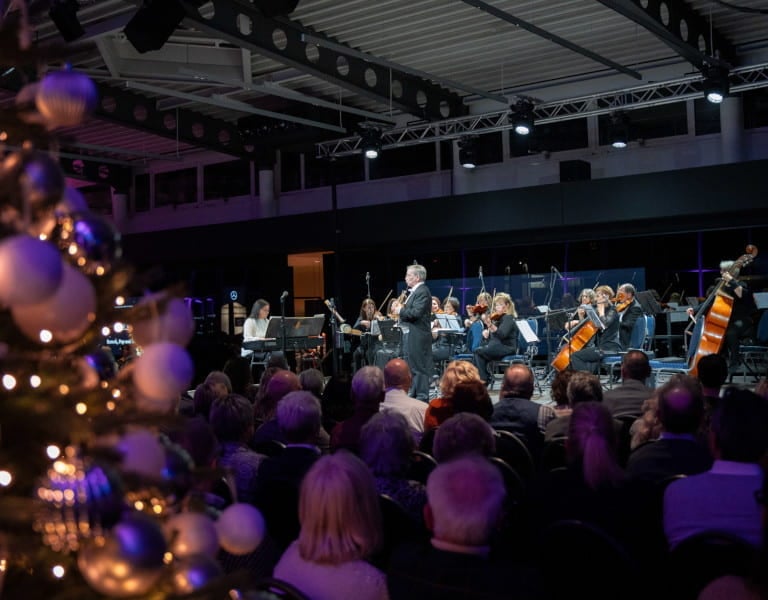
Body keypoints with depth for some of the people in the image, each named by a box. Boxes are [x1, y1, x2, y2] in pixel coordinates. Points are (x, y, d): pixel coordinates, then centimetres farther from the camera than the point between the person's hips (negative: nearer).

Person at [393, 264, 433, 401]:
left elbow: (416, 313, -26)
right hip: (412, 336, 11)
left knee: (420, 367, -5)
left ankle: (422, 398, 0)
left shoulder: (423, 292, -16)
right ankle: (413, 395, 25)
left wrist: (401, 311, -12)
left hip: (419, 337, -11)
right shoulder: (414, 291, 16)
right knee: (411, 366, 16)